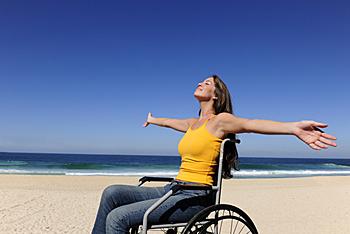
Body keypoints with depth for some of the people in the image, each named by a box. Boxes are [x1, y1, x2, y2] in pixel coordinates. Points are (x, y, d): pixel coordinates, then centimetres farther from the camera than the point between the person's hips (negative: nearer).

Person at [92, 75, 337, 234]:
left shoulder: (220, 120, -6)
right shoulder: (193, 123, 18)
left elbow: (249, 123, -25)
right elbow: (168, 121, 38)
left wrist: (294, 127, -42)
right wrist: (153, 120, 58)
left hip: (195, 198, -7)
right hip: (174, 189, 8)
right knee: (112, 193, -3)